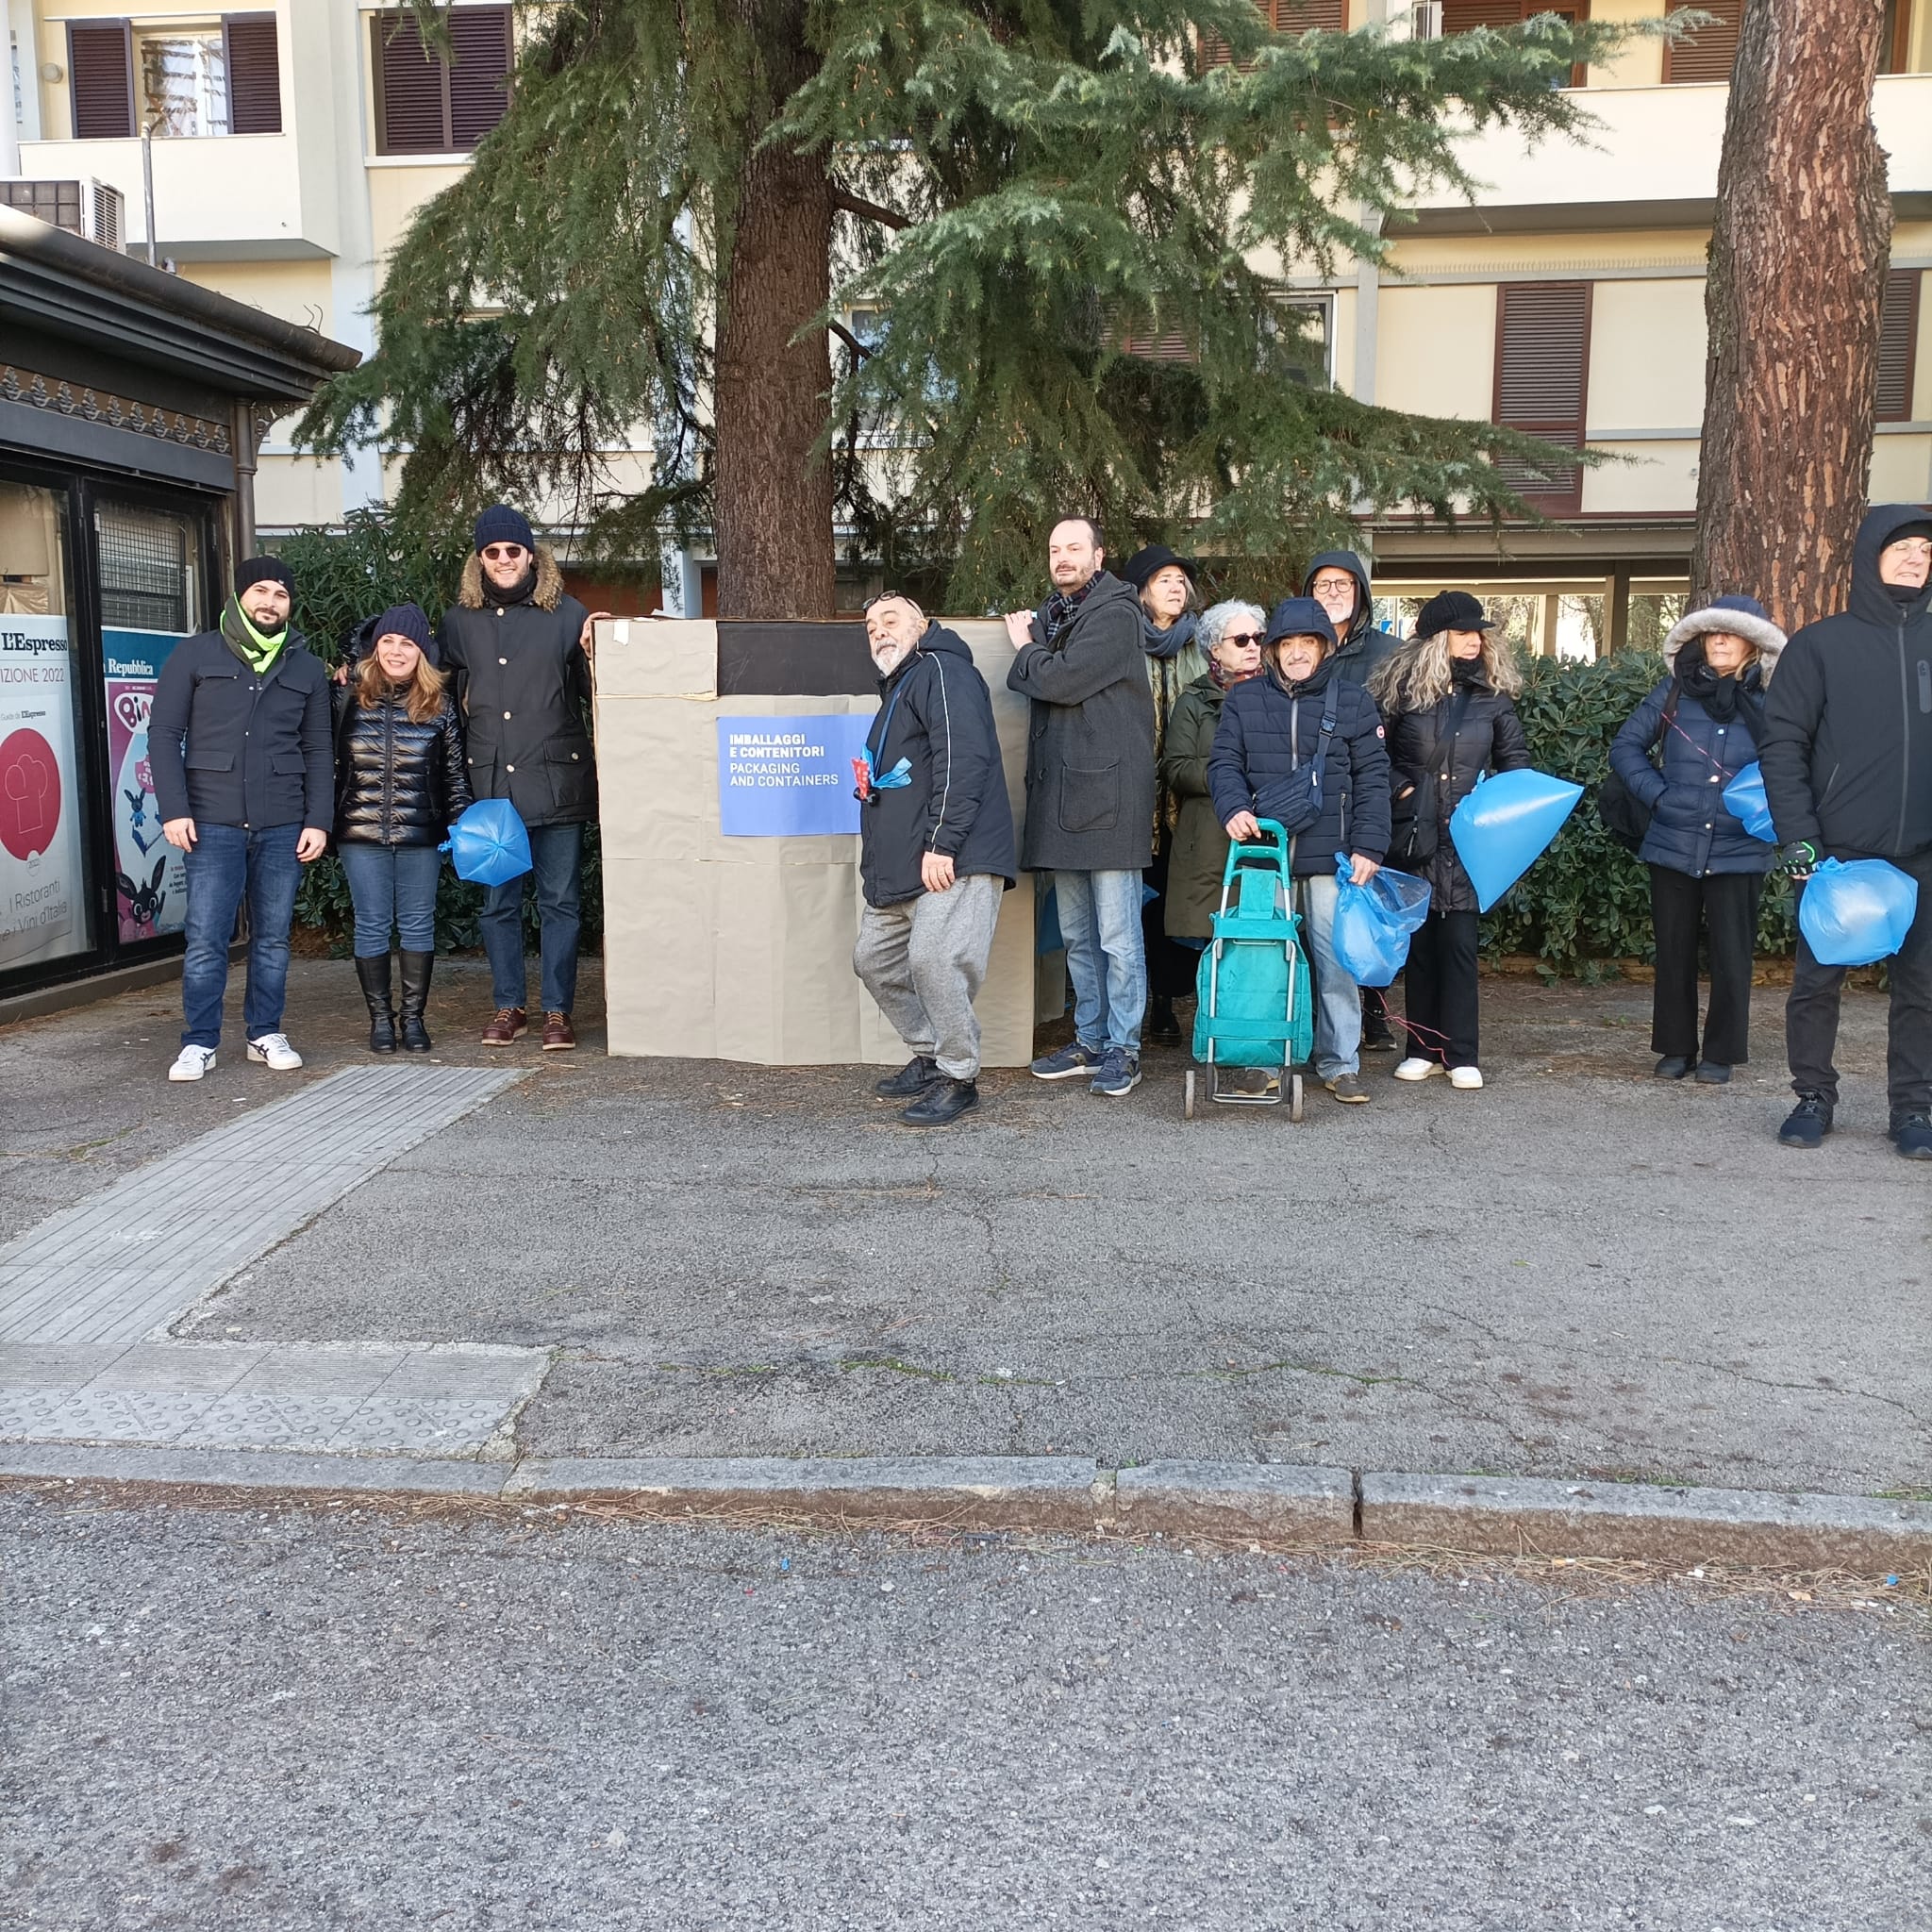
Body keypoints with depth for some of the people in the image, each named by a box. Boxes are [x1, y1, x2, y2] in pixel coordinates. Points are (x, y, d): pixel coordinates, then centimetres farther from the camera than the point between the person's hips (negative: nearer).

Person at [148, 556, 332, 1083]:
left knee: (273, 938, 7)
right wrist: (174, 809, -7)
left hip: (283, 826, 2)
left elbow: (318, 750, 12)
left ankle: (265, 1034, 18)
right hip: (213, 823, -2)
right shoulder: (195, 655, 6)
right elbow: (164, 733, 3)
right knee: (205, 940, -3)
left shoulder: (306, 667, 13)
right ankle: (199, 1042, 6)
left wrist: (318, 820, 2)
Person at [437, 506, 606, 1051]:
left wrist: (594, 653, -12)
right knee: (498, 902, 8)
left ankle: (558, 1010, 10)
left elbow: (595, 695, 5)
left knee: (559, 900, 2)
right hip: (489, 786, 2)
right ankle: (508, 1007, 19)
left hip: (555, 783, -2)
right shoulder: (459, 621, 11)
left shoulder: (566, 613, 4)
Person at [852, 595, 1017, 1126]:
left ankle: (958, 1078, -5)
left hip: (952, 860, -11)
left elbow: (962, 759, -19)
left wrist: (941, 843, -24)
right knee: (875, 961, 13)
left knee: (933, 959, -20)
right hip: (899, 866, 11)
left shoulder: (940, 672, -6)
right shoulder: (896, 691, 26)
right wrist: (878, 865, 21)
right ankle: (929, 1057, 26)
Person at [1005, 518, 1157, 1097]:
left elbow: (1061, 681, -15)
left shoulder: (1114, 614, -7)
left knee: (1116, 935, -4)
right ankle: (1090, 1042, 23)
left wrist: (1026, 650, 1)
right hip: (1061, 792, 9)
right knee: (1078, 935, 14)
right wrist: (1031, 652, 0)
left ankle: (1123, 1049, 3)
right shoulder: (1052, 613, 20)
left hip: (1107, 791, -8)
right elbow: (1031, 684, 18)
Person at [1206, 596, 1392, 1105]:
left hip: (1330, 854, -1)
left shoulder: (1353, 703, 6)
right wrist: (1234, 807, -14)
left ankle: (1340, 1063, 8)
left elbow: (1372, 779, 4)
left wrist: (1368, 847, -5)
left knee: (1337, 960, -1)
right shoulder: (1243, 700, 9)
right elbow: (1224, 762, 6)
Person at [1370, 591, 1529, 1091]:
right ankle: (1424, 1048, 16)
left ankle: (1461, 1054, 6)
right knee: (1418, 941, 6)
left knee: (1458, 943, -1)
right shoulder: (1402, 690, 1)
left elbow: (1515, 759, 12)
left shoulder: (1492, 694, 6)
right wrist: (1402, 788, -5)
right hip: (1414, 837, 0)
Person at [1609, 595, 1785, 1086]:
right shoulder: (1675, 692, 1)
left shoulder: (1769, 704, -1)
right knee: (1674, 952, 10)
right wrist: (1656, 794, -4)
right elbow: (1625, 746, 7)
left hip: (1738, 853, -1)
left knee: (1731, 955, 3)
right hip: (1673, 846, 1)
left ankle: (1721, 1053, 17)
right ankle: (1676, 1047, 23)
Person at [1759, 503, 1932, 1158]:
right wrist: (1798, 835, -10)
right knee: (1817, 980, 3)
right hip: (1837, 852, -2)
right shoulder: (1820, 644, 1)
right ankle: (1813, 1098, 17)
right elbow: (1782, 744, -1)